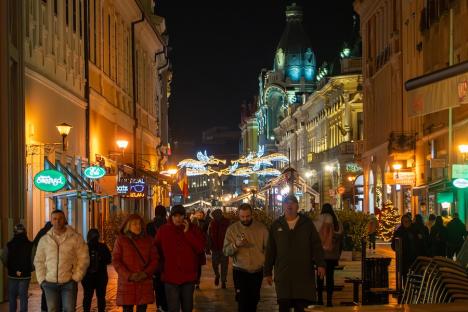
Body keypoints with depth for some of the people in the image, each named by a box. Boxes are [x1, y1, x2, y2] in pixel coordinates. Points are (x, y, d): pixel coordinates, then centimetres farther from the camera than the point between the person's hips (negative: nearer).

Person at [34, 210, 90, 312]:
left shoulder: (76, 238, 0)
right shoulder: (44, 240, 8)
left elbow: (83, 259, -1)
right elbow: (38, 261, 12)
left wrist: (76, 278, -8)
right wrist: (41, 279, 2)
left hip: (69, 282, -3)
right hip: (50, 283, 3)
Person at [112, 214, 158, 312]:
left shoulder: (148, 240, 9)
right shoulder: (121, 240, 2)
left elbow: (154, 259, 7)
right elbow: (116, 261, -3)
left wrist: (146, 273, -11)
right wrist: (128, 275, -15)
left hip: (144, 283, 2)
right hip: (126, 283, -2)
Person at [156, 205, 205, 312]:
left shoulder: (192, 229, 0)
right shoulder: (163, 230, -2)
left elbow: (201, 247, -10)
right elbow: (158, 251, 7)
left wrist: (187, 232, -15)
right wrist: (162, 269, 3)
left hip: (188, 276, 1)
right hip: (170, 277, -1)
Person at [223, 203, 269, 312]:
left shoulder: (261, 228, -2)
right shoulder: (232, 229, -5)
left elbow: (267, 247, 5)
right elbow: (226, 251, -9)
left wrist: (266, 262, -6)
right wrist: (236, 244, -27)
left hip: (257, 271, 2)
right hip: (240, 271, -2)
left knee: (253, 303, 14)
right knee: (242, 303, -8)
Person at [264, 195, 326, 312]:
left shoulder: (307, 223, 5)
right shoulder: (276, 225, 9)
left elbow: (316, 245, 1)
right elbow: (270, 251, 10)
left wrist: (320, 264, -10)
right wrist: (268, 272, 9)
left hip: (304, 275, -1)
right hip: (283, 275, 1)